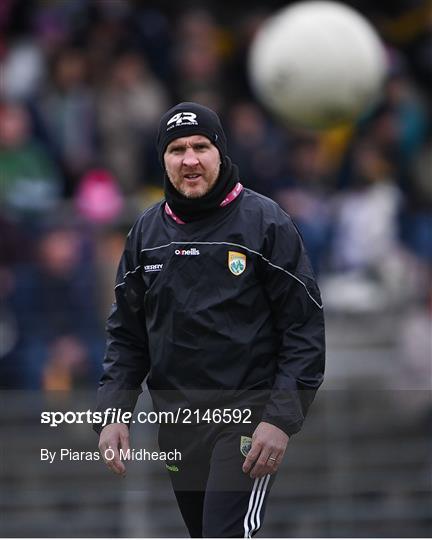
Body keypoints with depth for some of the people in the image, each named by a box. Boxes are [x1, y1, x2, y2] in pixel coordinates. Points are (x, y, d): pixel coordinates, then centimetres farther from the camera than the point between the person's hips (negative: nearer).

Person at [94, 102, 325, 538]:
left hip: (246, 418, -6)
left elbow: (305, 328, -8)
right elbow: (127, 334, 14)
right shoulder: (146, 232, 9)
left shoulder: (265, 223, -6)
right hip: (176, 421, 6)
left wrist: (282, 419, -16)